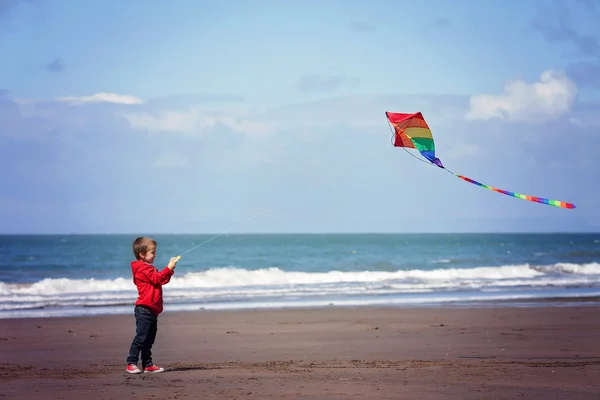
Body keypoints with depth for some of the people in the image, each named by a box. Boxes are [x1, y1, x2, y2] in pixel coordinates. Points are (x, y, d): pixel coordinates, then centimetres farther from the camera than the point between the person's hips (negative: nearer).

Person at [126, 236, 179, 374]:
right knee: (141, 337, -11)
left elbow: (163, 280, 24)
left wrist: (170, 269, 11)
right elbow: (157, 278, -22)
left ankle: (147, 364, 16)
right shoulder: (143, 268, -11)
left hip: (152, 310, 11)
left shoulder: (148, 268, 22)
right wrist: (169, 268, -22)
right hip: (144, 309, -11)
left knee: (149, 338, 12)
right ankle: (131, 363, -9)